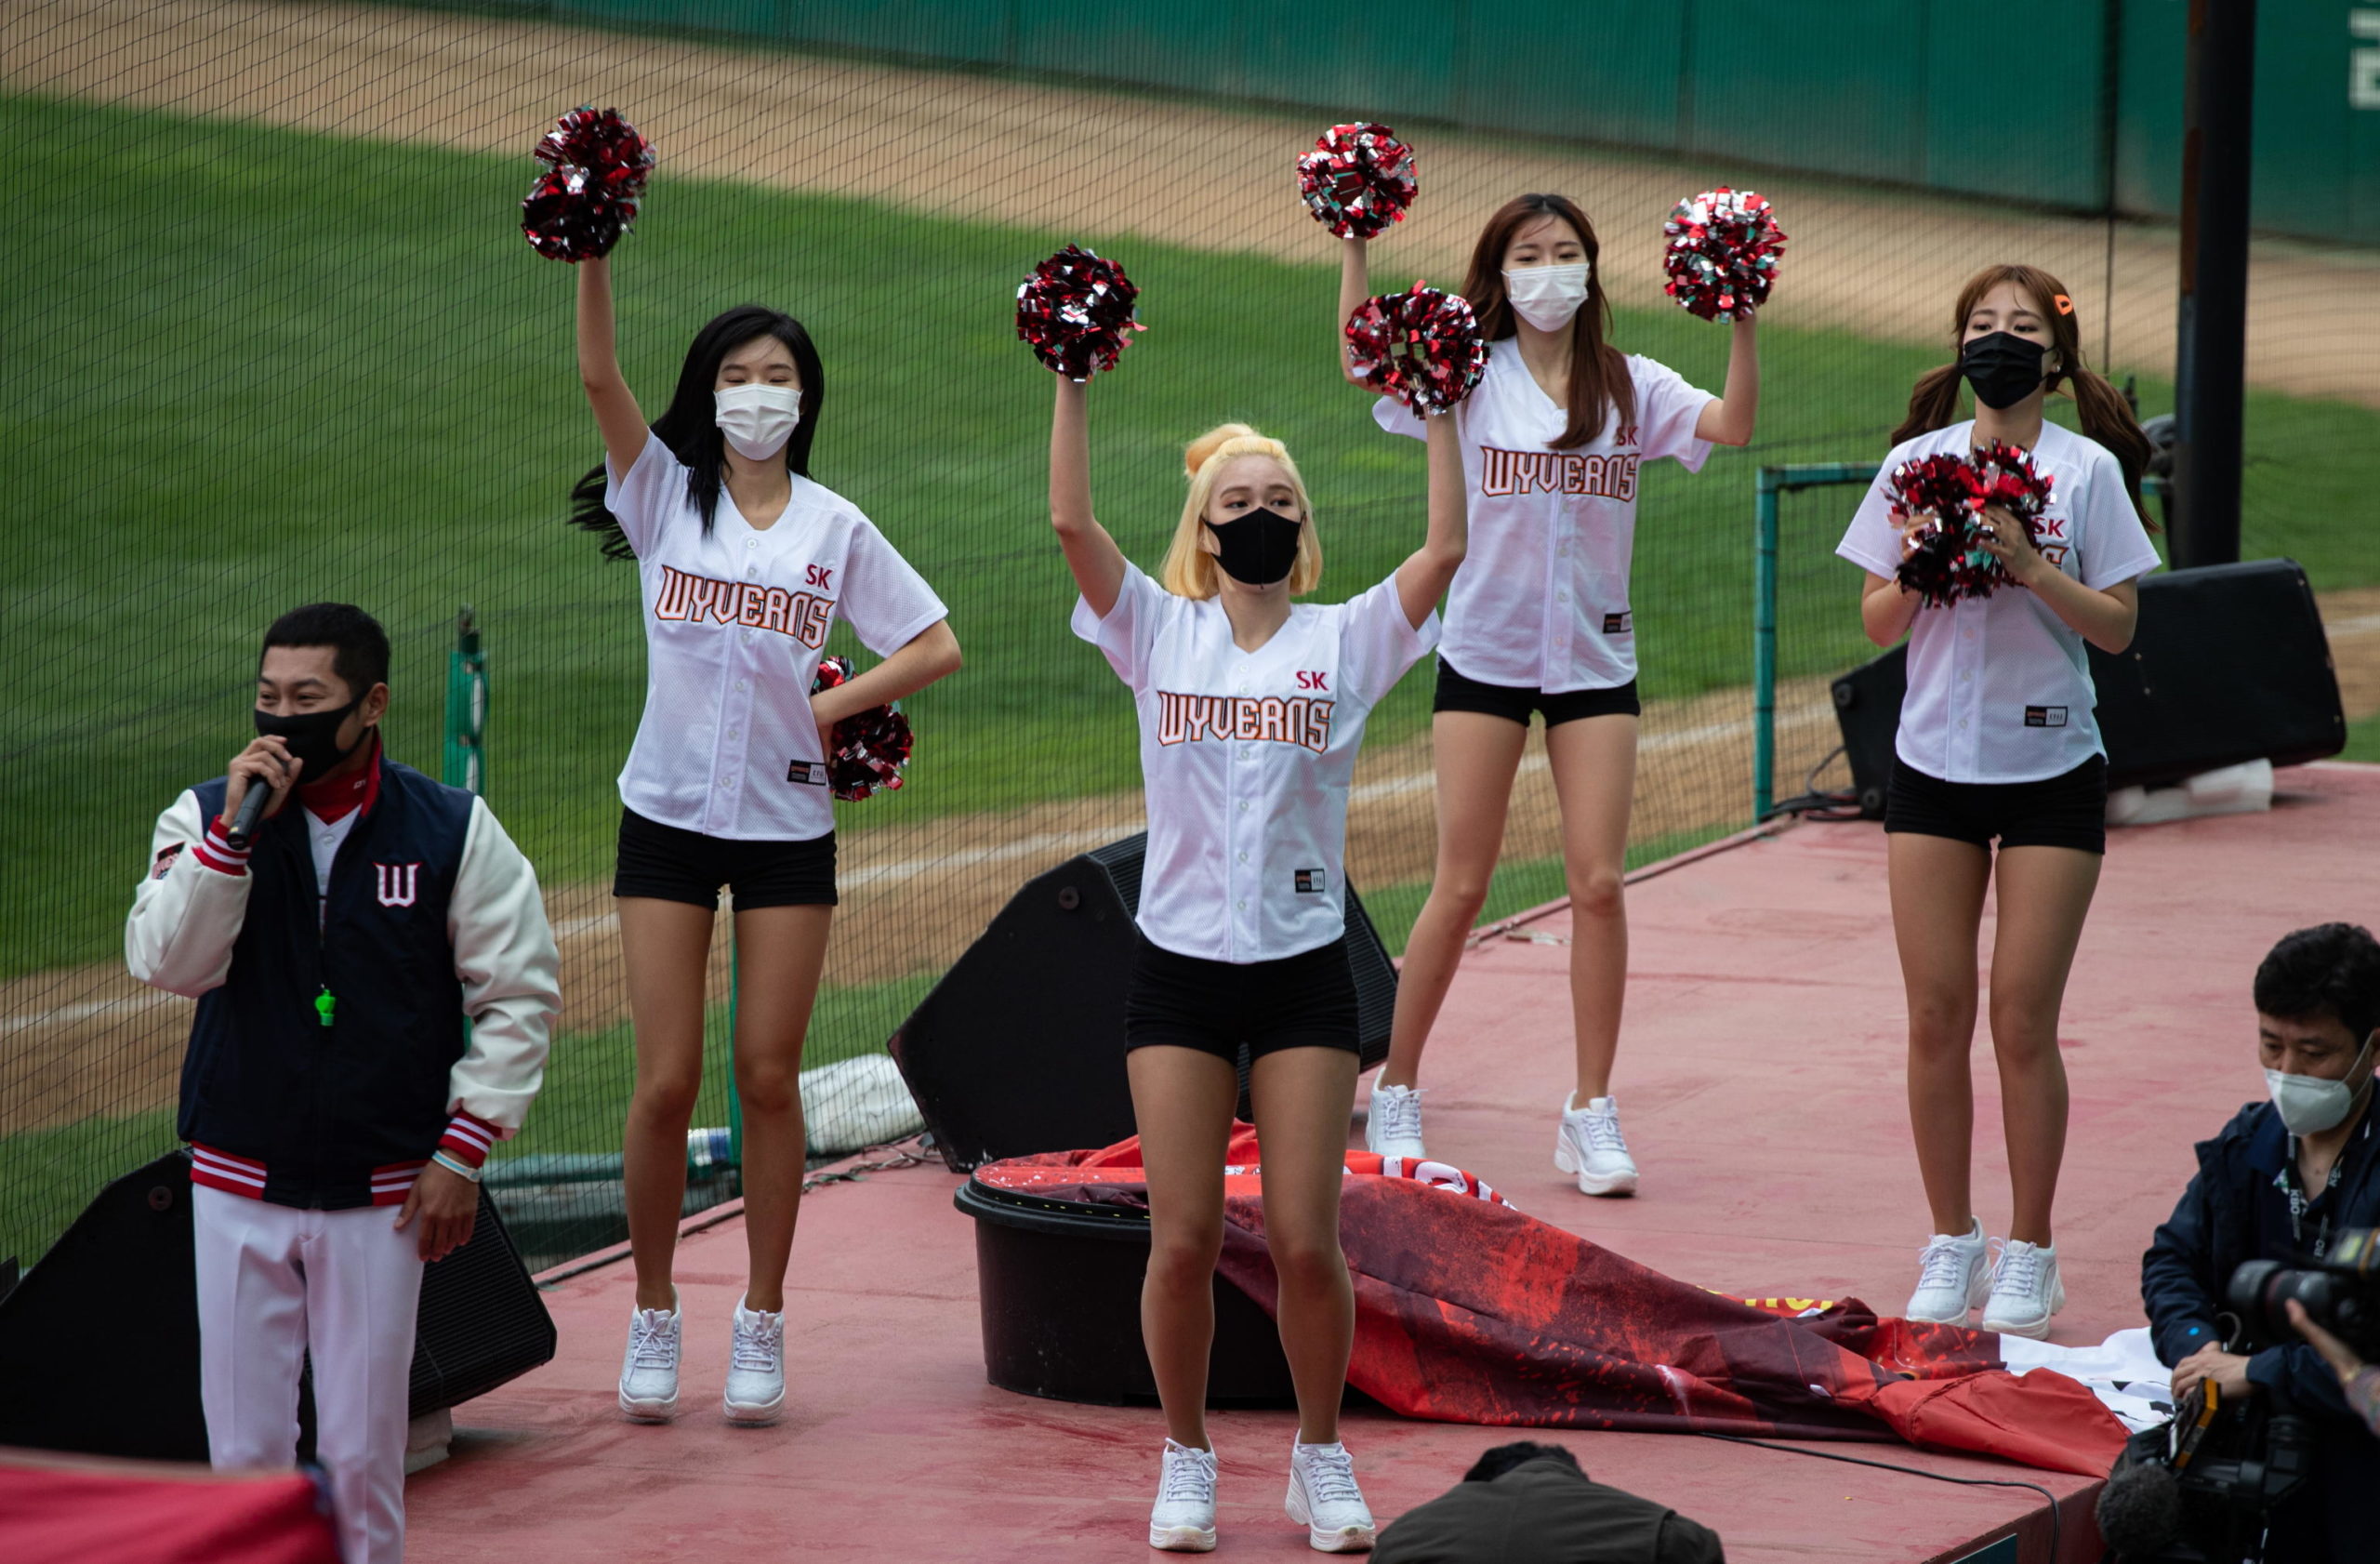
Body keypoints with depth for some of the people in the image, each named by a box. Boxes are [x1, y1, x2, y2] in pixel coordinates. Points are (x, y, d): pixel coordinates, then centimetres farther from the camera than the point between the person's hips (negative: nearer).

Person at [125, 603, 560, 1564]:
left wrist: (464, 1150, -3)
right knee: (243, 1446, 3)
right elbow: (165, 964, -14)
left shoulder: (454, 831, -3)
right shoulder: (203, 818, 0)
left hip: (383, 1194, -1)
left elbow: (520, 994, 2)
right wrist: (235, 828, -22)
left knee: (363, 1451, 2)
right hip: (238, 1186, 1)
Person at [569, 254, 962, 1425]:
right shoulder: (664, 494, 1)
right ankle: (653, 1317, 11)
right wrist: (591, 253, -25)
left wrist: (833, 706, -4)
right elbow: (598, 373, -13)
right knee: (667, 1080, -3)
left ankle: (762, 1327, 12)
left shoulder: (835, 529, 3)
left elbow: (936, 647, 6)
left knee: (769, 1077, 2)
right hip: (669, 816, -1)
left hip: (788, 826, 1)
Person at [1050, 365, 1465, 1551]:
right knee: (1183, 1238, -1)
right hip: (1179, 970, 0)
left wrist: (1439, 405, -9)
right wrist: (1073, 383, -11)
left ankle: (1320, 1456, 17)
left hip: (1303, 975, 0)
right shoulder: (1161, 633, 4)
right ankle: (1186, 1456, 16)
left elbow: (1445, 548, -8)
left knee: (1305, 1240, -2)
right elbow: (1071, 522, -7)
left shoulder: (1346, 641, 3)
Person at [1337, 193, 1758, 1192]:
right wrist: (1355, 245, -21)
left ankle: (1592, 1114, 5)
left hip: (1594, 658, 2)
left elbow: (1733, 424, -10)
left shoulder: (1629, 387, 4)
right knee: (1460, 887, -1)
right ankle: (1396, 1092, 14)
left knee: (1598, 884, -4)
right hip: (1484, 651, -2)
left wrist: (1742, 319, -21)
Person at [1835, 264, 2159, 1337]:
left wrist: (2030, 566, -17)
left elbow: (2118, 627, -4)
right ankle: (1950, 1247, 13)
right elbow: (1878, 623, 8)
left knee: (2023, 1017, -4)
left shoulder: (2087, 469, -2)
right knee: (1936, 1014, 1)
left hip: (2050, 773, -2)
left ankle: (2029, 1253, 7)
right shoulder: (1915, 463, 6)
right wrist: (1916, 570, -11)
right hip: (1934, 765, 3)